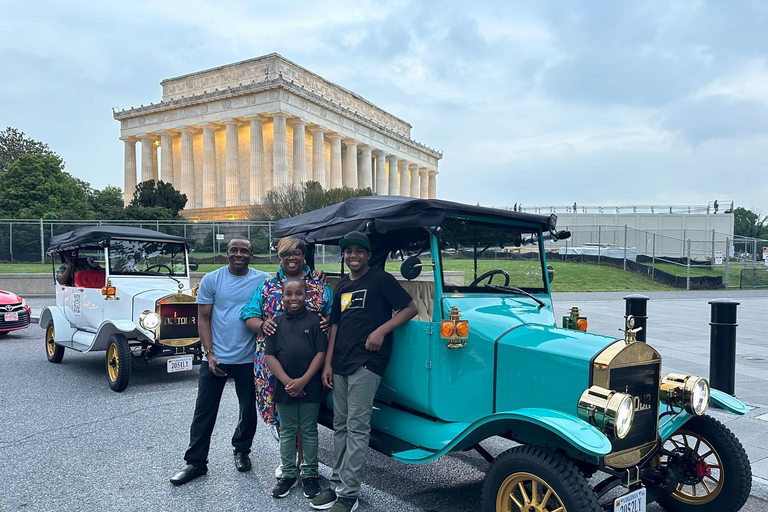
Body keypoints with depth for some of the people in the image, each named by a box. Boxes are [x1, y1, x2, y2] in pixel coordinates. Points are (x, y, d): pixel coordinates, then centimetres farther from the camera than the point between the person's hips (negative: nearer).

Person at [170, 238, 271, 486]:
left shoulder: (263, 280, -1)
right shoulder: (211, 279, -1)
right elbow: (203, 319, -1)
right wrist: (210, 354, -7)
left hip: (249, 360, 1)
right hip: (216, 358, 0)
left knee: (249, 410, 14)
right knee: (204, 412, 6)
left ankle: (241, 451, 35)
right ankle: (196, 462, 20)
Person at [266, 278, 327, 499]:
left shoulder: (315, 320, -4)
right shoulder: (276, 323, 2)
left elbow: (321, 353, -7)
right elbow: (269, 355, -2)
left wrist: (303, 380, -15)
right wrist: (287, 381, -14)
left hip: (310, 386, -2)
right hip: (284, 386, 2)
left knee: (309, 431, 10)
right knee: (287, 431, 14)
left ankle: (309, 474, 23)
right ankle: (287, 474, 27)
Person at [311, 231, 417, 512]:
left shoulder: (381, 279, -5)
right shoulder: (342, 285, 15)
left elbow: (410, 308, -7)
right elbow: (335, 325, 15)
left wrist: (382, 330, -18)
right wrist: (327, 364, 10)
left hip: (366, 362, -7)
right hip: (340, 363, 7)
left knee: (356, 427, -5)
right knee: (340, 425, 13)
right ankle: (337, 485, 24)